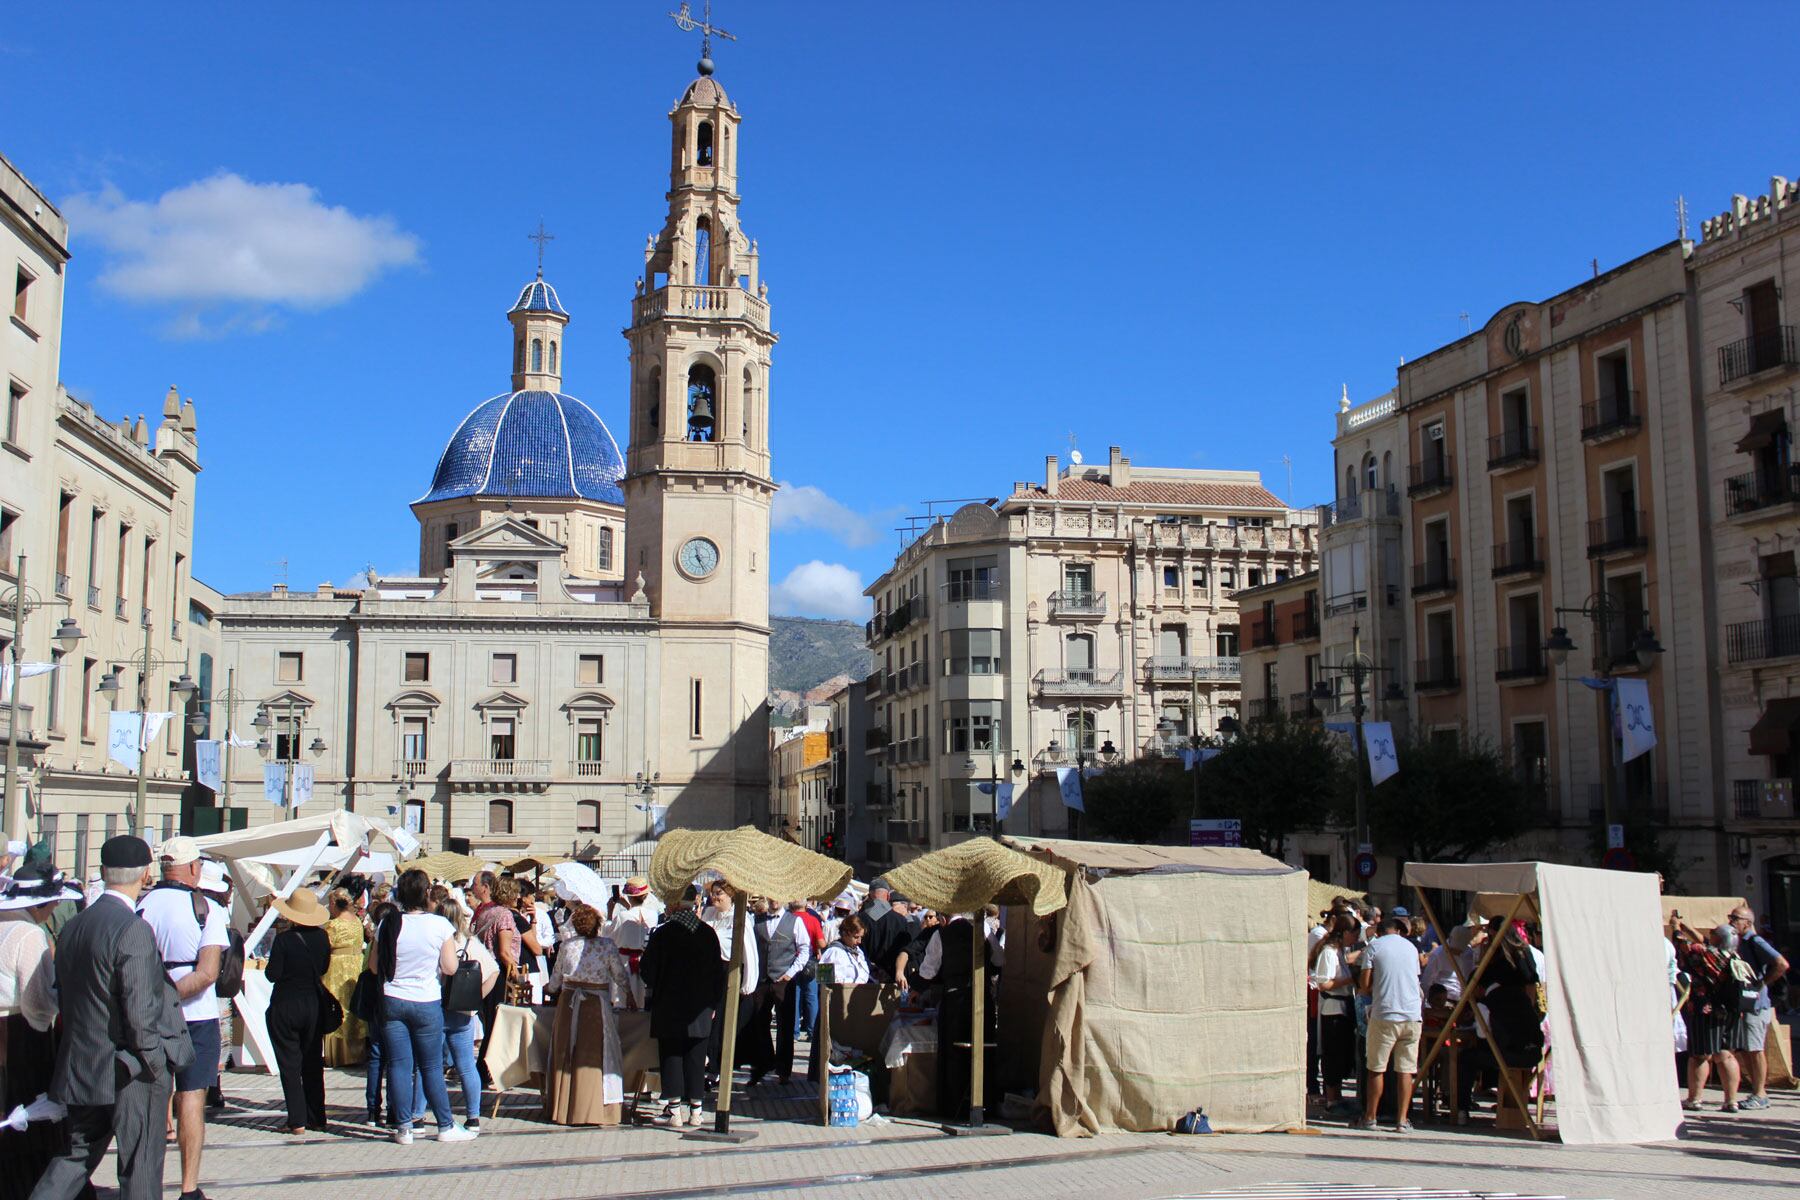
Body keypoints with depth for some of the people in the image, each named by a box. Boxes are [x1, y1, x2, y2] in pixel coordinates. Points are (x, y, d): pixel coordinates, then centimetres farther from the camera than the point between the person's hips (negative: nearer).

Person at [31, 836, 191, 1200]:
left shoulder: (72, 927, 5)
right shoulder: (133, 931, -20)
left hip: (81, 1069, 7)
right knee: (140, 1170, 4)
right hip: (132, 1073, -7)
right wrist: (155, 1062, -10)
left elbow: (63, 998, 13)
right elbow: (140, 1012, -22)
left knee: (76, 1156, 17)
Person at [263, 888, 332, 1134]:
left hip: (285, 1006, -4)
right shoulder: (321, 937, -4)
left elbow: (272, 974, -12)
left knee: (289, 1064, 3)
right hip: (314, 1005, 4)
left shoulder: (284, 940, -17)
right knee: (313, 1063, 14)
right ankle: (317, 1118, 16)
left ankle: (297, 1120, 0)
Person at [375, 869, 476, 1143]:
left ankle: (404, 1128, 7)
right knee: (432, 1067, 7)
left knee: (399, 1065, 5)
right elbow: (450, 968, -6)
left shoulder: (388, 925, -4)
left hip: (392, 1002, 1)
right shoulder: (440, 925, -9)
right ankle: (446, 1126, 13)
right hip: (427, 1004, -1)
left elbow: (376, 967, 3)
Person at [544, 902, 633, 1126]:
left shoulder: (566, 945, 2)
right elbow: (620, 975, 2)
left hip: (568, 1002, 3)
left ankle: (562, 1108, 16)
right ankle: (594, 1109, 0)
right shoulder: (607, 945, -5)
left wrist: (555, 990, 36)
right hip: (597, 1004, -3)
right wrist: (630, 997, 19)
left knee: (565, 1055, 11)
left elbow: (556, 978, 14)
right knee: (594, 1055, 2)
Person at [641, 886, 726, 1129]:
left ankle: (674, 1110, 2)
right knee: (696, 1059, 9)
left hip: (669, 1008, -3)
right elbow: (718, 972, 5)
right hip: (700, 1010, 3)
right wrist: (712, 1002, 15)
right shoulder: (708, 934, 1)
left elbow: (647, 969, -4)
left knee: (671, 1057, 4)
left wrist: (652, 990, 16)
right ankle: (695, 1110, 11)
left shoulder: (662, 933, -10)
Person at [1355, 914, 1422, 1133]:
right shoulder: (1411, 947, 12)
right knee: (1406, 1070, 5)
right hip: (1413, 1015, 3)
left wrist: (1362, 990, 18)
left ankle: (1370, 1117, 12)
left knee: (1377, 1069, 6)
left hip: (1384, 1015, -3)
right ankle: (1402, 1120, 4)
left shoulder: (1374, 946, 0)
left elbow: (1365, 986, -4)